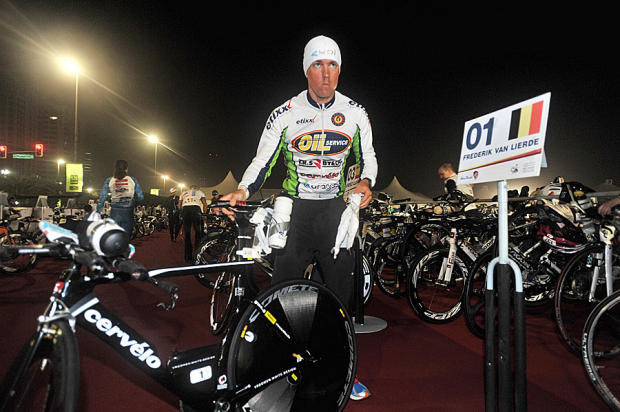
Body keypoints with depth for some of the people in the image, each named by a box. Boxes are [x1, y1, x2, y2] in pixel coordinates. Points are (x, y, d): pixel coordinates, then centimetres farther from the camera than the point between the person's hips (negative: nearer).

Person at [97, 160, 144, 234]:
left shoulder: (109, 181, 5)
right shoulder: (133, 180, 3)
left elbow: (102, 197, 4)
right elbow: (141, 197, 5)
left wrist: (97, 212, 10)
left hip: (115, 211, 1)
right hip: (128, 211, -1)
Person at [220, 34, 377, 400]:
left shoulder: (355, 114, 3)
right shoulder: (285, 114, -2)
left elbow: (367, 158, 11)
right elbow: (263, 161, 1)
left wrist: (365, 183, -10)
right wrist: (242, 191, -16)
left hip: (336, 208, 2)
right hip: (294, 208, -1)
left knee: (341, 291, 5)